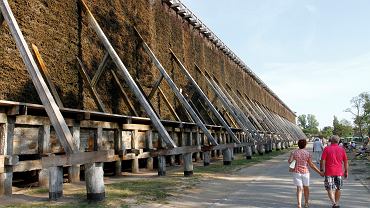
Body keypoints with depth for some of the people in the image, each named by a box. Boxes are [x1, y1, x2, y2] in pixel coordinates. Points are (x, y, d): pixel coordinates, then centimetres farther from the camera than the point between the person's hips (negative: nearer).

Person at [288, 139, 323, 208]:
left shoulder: (294, 152, -3)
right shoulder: (308, 153, -5)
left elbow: (289, 161, -10)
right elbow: (311, 165, -6)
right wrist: (319, 172, 1)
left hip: (297, 172, 0)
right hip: (305, 172, 0)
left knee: (299, 188, 2)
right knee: (306, 187, 20)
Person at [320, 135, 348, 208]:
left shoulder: (327, 149, -8)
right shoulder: (342, 149, 2)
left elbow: (322, 160, -11)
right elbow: (346, 162, 6)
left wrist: (321, 170, -2)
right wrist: (346, 171, 14)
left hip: (329, 172, -3)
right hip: (339, 172, 3)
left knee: (330, 189, 2)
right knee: (338, 189, 16)